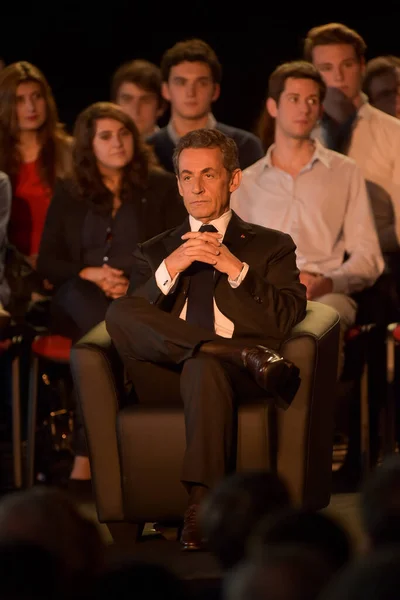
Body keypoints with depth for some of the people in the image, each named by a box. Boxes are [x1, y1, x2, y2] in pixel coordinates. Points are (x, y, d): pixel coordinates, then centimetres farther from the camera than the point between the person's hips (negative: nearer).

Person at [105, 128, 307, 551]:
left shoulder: (271, 247, 21)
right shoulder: (153, 253, 27)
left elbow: (287, 320, 4)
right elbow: (131, 322, 9)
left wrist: (235, 269, -7)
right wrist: (169, 270, -6)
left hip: (235, 375, -3)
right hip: (165, 371, 3)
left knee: (204, 366, -40)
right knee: (117, 313, -27)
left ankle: (201, 504, -45)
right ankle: (247, 355, -32)